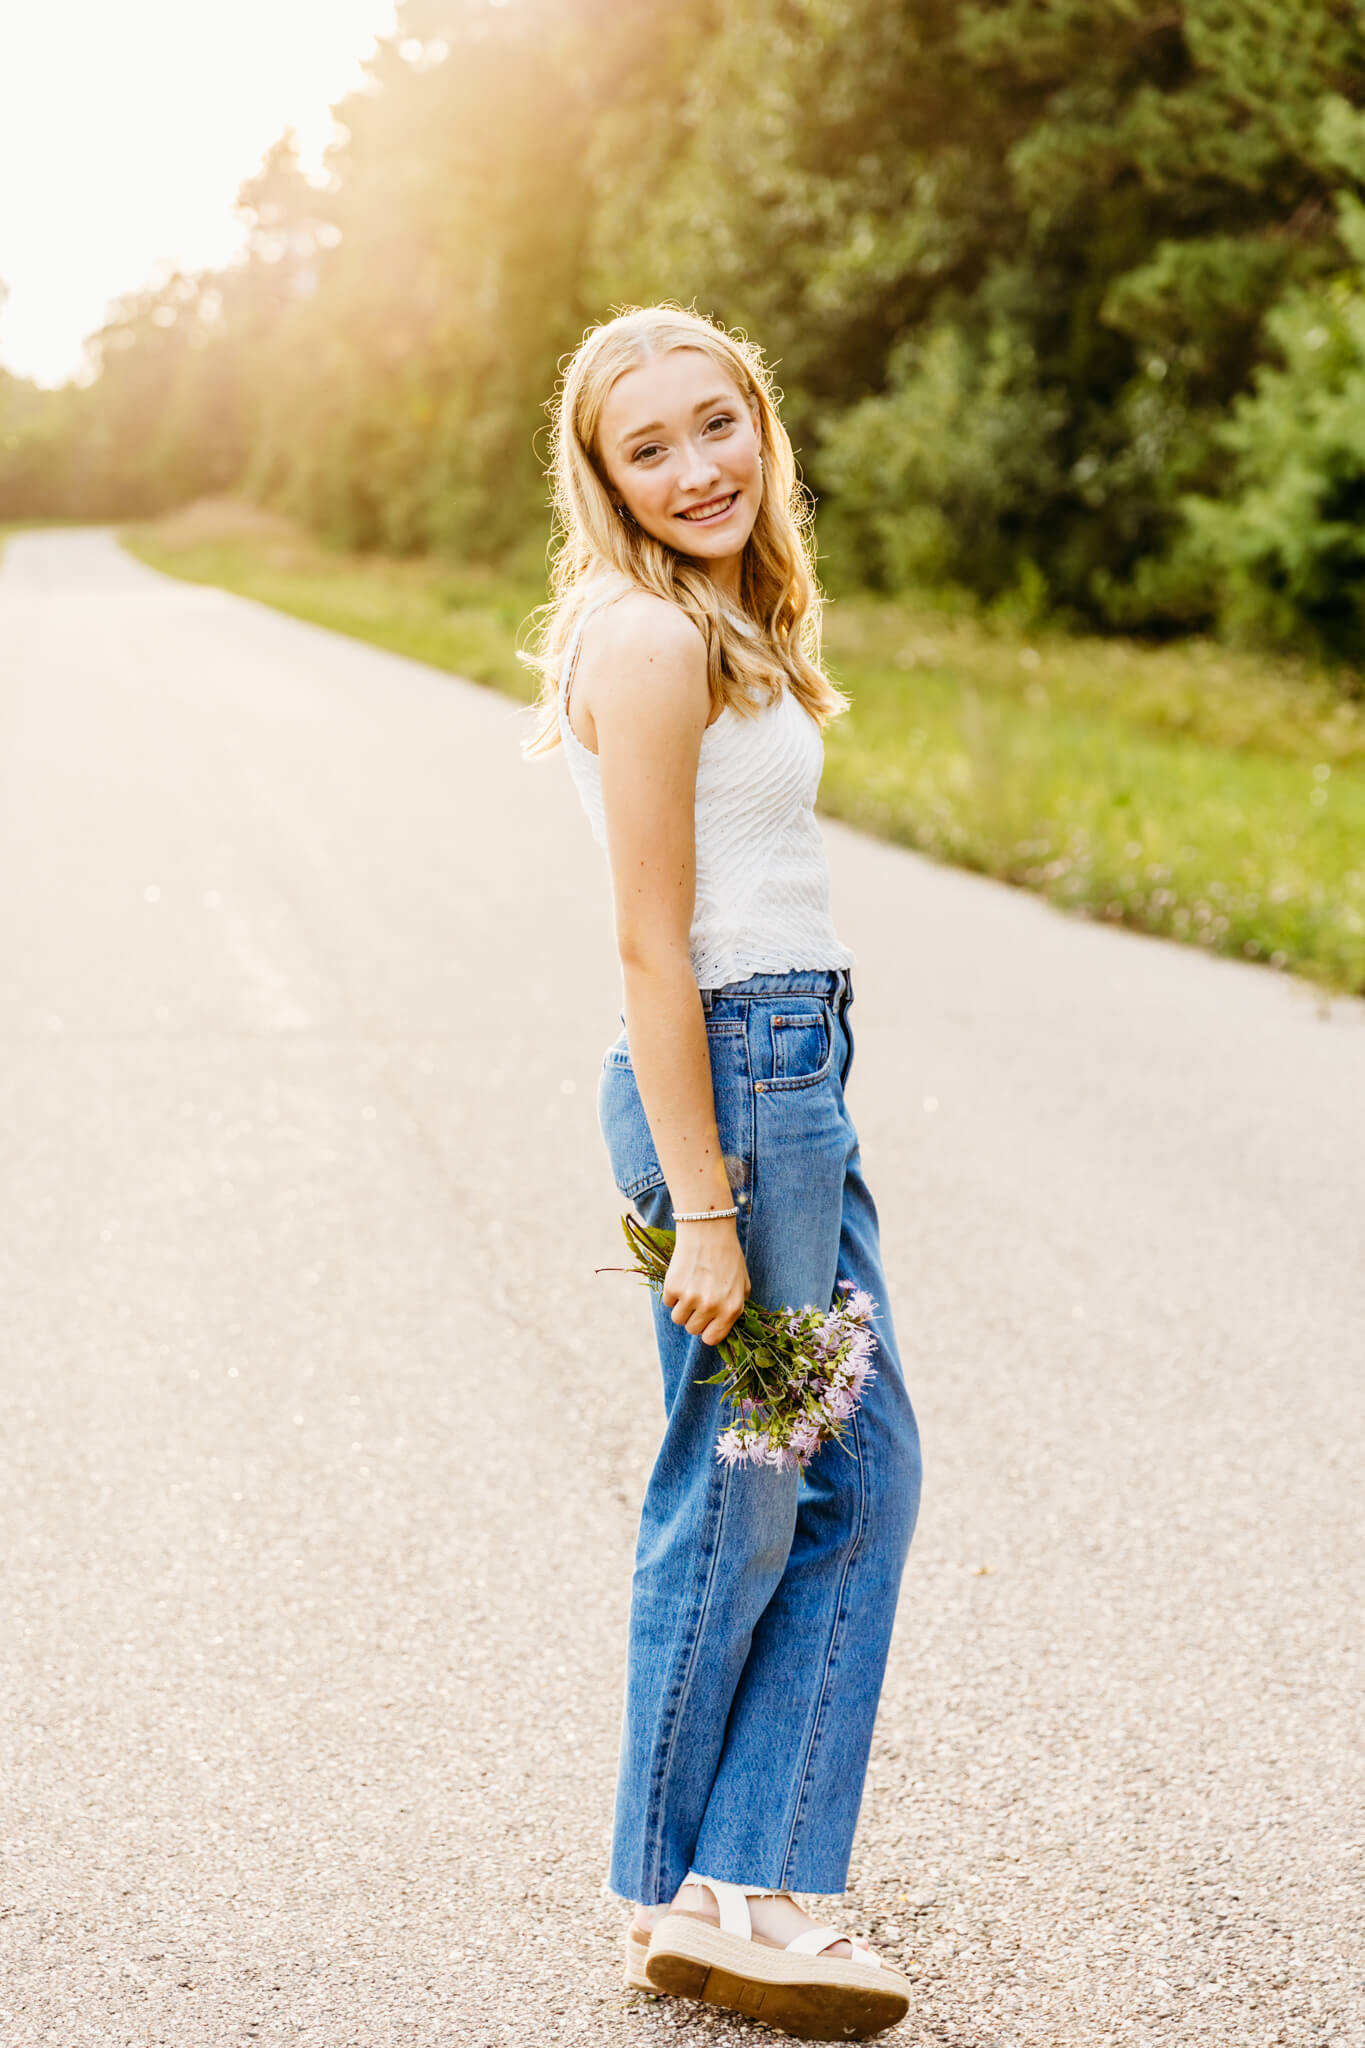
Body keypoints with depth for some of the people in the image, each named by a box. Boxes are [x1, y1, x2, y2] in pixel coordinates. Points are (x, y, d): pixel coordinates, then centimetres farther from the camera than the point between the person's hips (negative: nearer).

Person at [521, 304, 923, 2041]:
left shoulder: (720, 624, 14)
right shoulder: (650, 640, -15)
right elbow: (653, 946, -18)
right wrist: (701, 1209, -19)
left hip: (790, 1072, 10)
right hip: (729, 1077, -10)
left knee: (863, 1469, 12)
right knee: (734, 1499, 3)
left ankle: (747, 1885, 18)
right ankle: (679, 1898, 20)